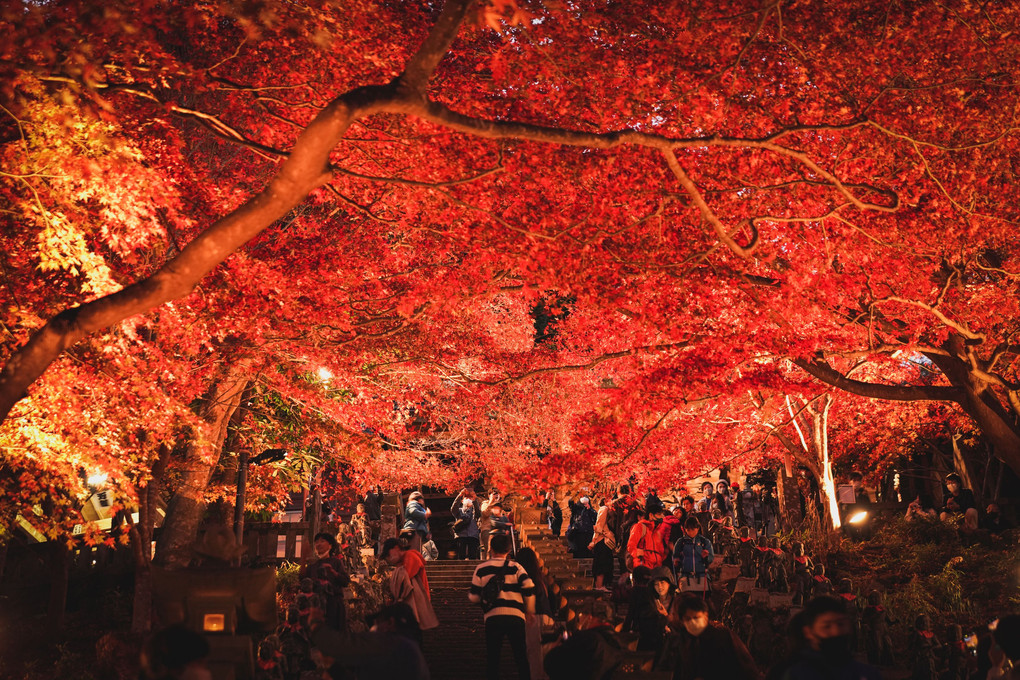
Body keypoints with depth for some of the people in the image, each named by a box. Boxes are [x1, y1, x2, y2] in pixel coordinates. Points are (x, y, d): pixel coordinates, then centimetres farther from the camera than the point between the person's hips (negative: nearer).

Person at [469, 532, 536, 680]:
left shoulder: (481, 569, 7)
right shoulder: (516, 567, 7)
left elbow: (474, 597, 5)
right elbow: (529, 588, -4)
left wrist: (469, 593, 29)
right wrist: (529, 611, 10)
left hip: (492, 617, 0)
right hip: (516, 616, 0)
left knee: (492, 658, 10)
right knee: (521, 657, 9)